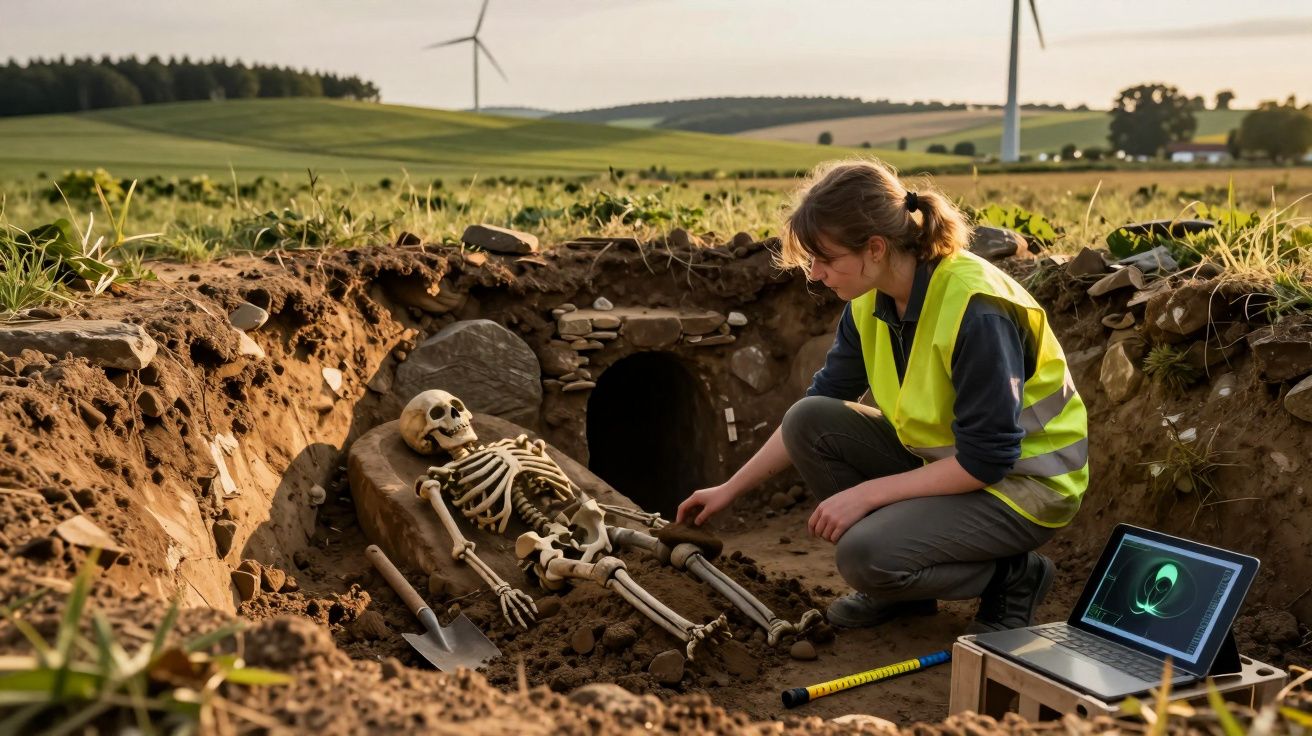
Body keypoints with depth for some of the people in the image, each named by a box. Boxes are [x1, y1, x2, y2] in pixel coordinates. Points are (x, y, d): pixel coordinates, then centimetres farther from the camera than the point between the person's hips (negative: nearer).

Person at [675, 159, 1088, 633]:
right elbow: (821, 403, 5)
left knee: (867, 555, -27)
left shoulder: (976, 310, -30)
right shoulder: (871, 300, -6)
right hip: (944, 458, 8)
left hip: (1024, 480, -8)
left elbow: (986, 460, -26)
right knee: (808, 421, -9)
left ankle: (1013, 576, 0)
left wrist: (866, 493, -23)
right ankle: (898, 584, 6)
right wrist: (730, 489, 5)